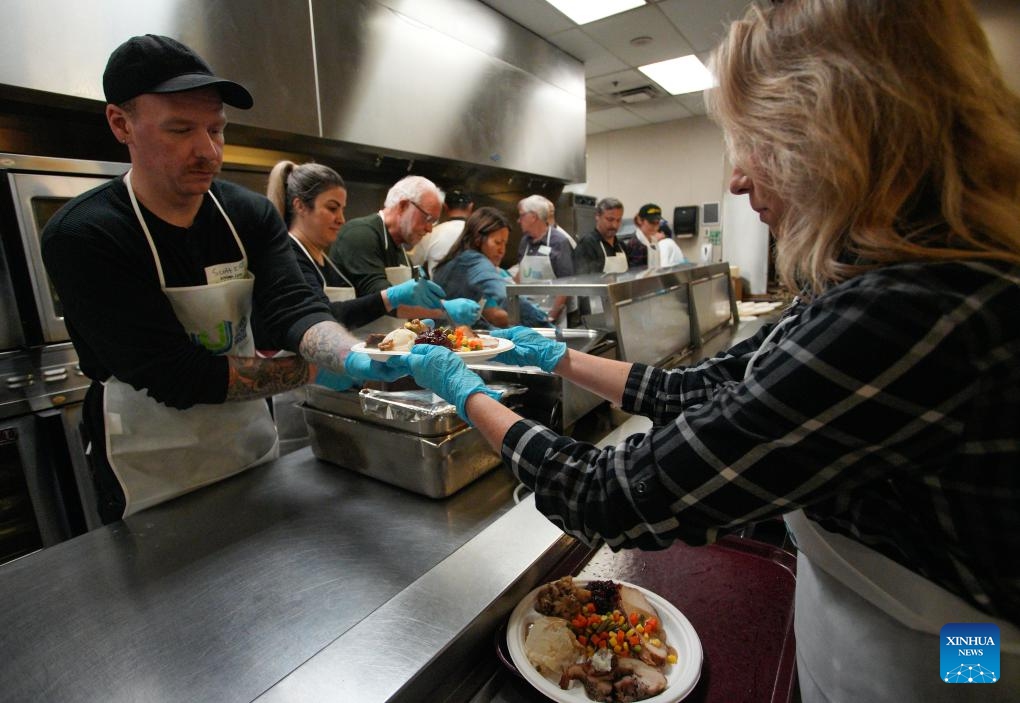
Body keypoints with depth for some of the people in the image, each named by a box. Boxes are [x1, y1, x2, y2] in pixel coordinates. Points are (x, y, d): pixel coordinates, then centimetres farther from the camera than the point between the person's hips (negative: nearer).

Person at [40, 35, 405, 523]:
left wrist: (354, 357, -39)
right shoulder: (82, 238, -20)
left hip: (254, 446, 5)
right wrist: (315, 370, -25)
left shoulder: (251, 214, -6)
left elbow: (294, 308, -19)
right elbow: (175, 375, -25)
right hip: (154, 480, -4)